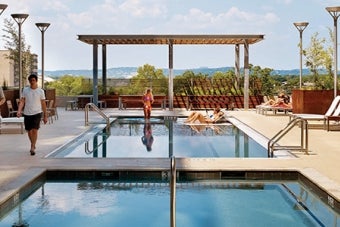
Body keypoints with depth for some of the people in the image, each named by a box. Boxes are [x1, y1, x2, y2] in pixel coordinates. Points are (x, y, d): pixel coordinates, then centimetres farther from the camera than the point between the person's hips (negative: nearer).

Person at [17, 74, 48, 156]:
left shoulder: (41, 91, 0)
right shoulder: (25, 90, 4)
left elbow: (43, 104, 4)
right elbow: (22, 101, 2)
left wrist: (45, 116, 5)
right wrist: (19, 111, -15)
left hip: (37, 113, -3)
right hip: (27, 113, 3)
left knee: (35, 130, -13)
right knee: (29, 131, 11)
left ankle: (32, 148, -9)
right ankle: (33, 145, 33)